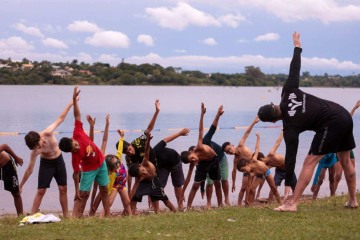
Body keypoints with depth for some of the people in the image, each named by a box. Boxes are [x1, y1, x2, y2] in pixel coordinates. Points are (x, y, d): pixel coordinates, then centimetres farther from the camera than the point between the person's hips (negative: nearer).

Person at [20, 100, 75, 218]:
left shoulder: (47, 133, -29)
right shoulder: (35, 151, -28)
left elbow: (60, 118, -18)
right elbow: (30, 169, -18)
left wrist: (71, 103, -18)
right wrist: (21, 185, -15)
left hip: (59, 160, 3)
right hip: (46, 163, -3)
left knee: (63, 188, 5)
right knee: (41, 191, -9)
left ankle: (66, 215, 14)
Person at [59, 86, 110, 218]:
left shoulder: (78, 133, -22)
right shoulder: (75, 154, -29)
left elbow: (77, 115, -19)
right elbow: (76, 173, -23)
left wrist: (74, 99, -27)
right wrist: (77, 191, -21)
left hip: (101, 163, 5)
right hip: (89, 169, -5)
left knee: (104, 190, 11)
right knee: (84, 194, -10)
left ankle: (108, 215, 20)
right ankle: (76, 217, -9)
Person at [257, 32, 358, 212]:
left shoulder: (290, 127, -14)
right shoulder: (288, 92, 0)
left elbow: (290, 156, -16)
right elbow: (294, 69, 8)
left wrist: (287, 184, -15)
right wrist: (297, 47, 25)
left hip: (331, 125, -9)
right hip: (344, 117, 9)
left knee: (310, 162, -6)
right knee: (346, 161, 20)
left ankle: (292, 204, -10)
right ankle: (352, 200, 32)